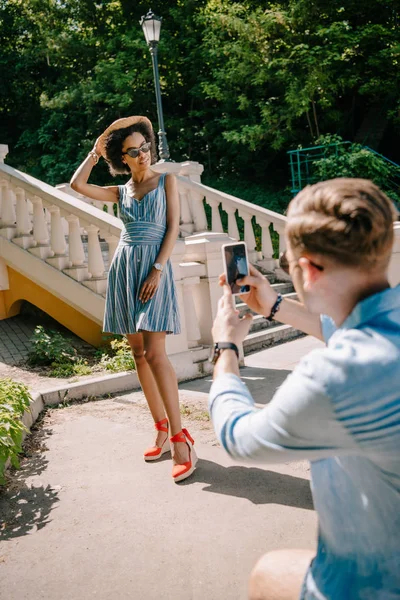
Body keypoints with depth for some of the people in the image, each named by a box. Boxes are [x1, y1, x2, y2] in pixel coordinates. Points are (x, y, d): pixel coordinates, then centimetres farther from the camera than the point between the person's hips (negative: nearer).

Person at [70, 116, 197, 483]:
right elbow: (77, 184, 6)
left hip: (154, 267, -5)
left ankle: (180, 436, -10)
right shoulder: (122, 191, 15)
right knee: (138, 353, 4)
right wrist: (95, 152, 11)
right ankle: (162, 430, 14)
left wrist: (158, 270, -13)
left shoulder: (166, 181, 5)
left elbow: (173, 227, -3)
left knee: (155, 353, -15)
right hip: (124, 268, 5)